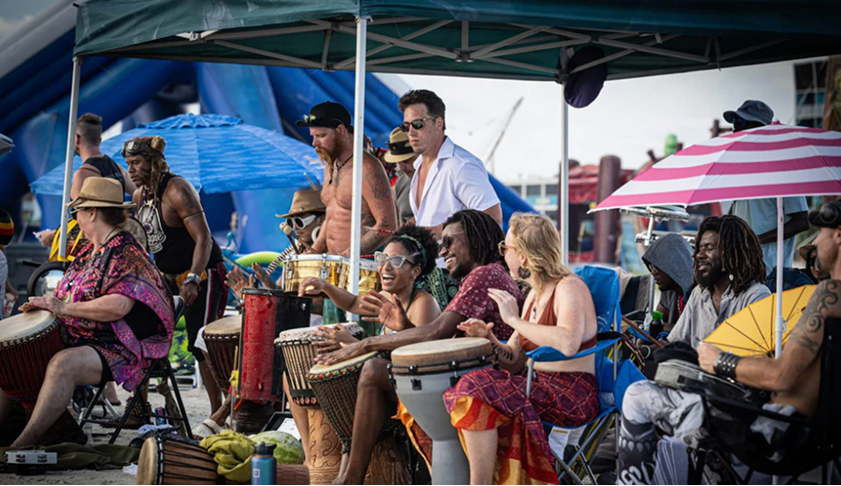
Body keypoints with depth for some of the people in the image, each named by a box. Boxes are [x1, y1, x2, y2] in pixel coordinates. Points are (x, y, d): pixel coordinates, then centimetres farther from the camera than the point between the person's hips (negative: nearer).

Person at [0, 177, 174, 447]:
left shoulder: (126, 253, -13)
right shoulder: (89, 251, 16)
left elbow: (118, 306, -27)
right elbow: (73, 295, 26)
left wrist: (63, 308, -22)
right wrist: (45, 303, 4)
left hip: (116, 350, -10)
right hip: (73, 340, 10)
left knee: (63, 364, -35)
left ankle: (25, 443, -35)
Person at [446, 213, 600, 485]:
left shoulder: (570, 287, -11)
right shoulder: (535, 295, 16)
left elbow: (568, 343, -32)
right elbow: (515, 362, 16)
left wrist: (514, 319, -22)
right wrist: (489, 339, -3)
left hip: (575, 397, -9)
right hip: (541, 388, 9)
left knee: (476, 389, -23)